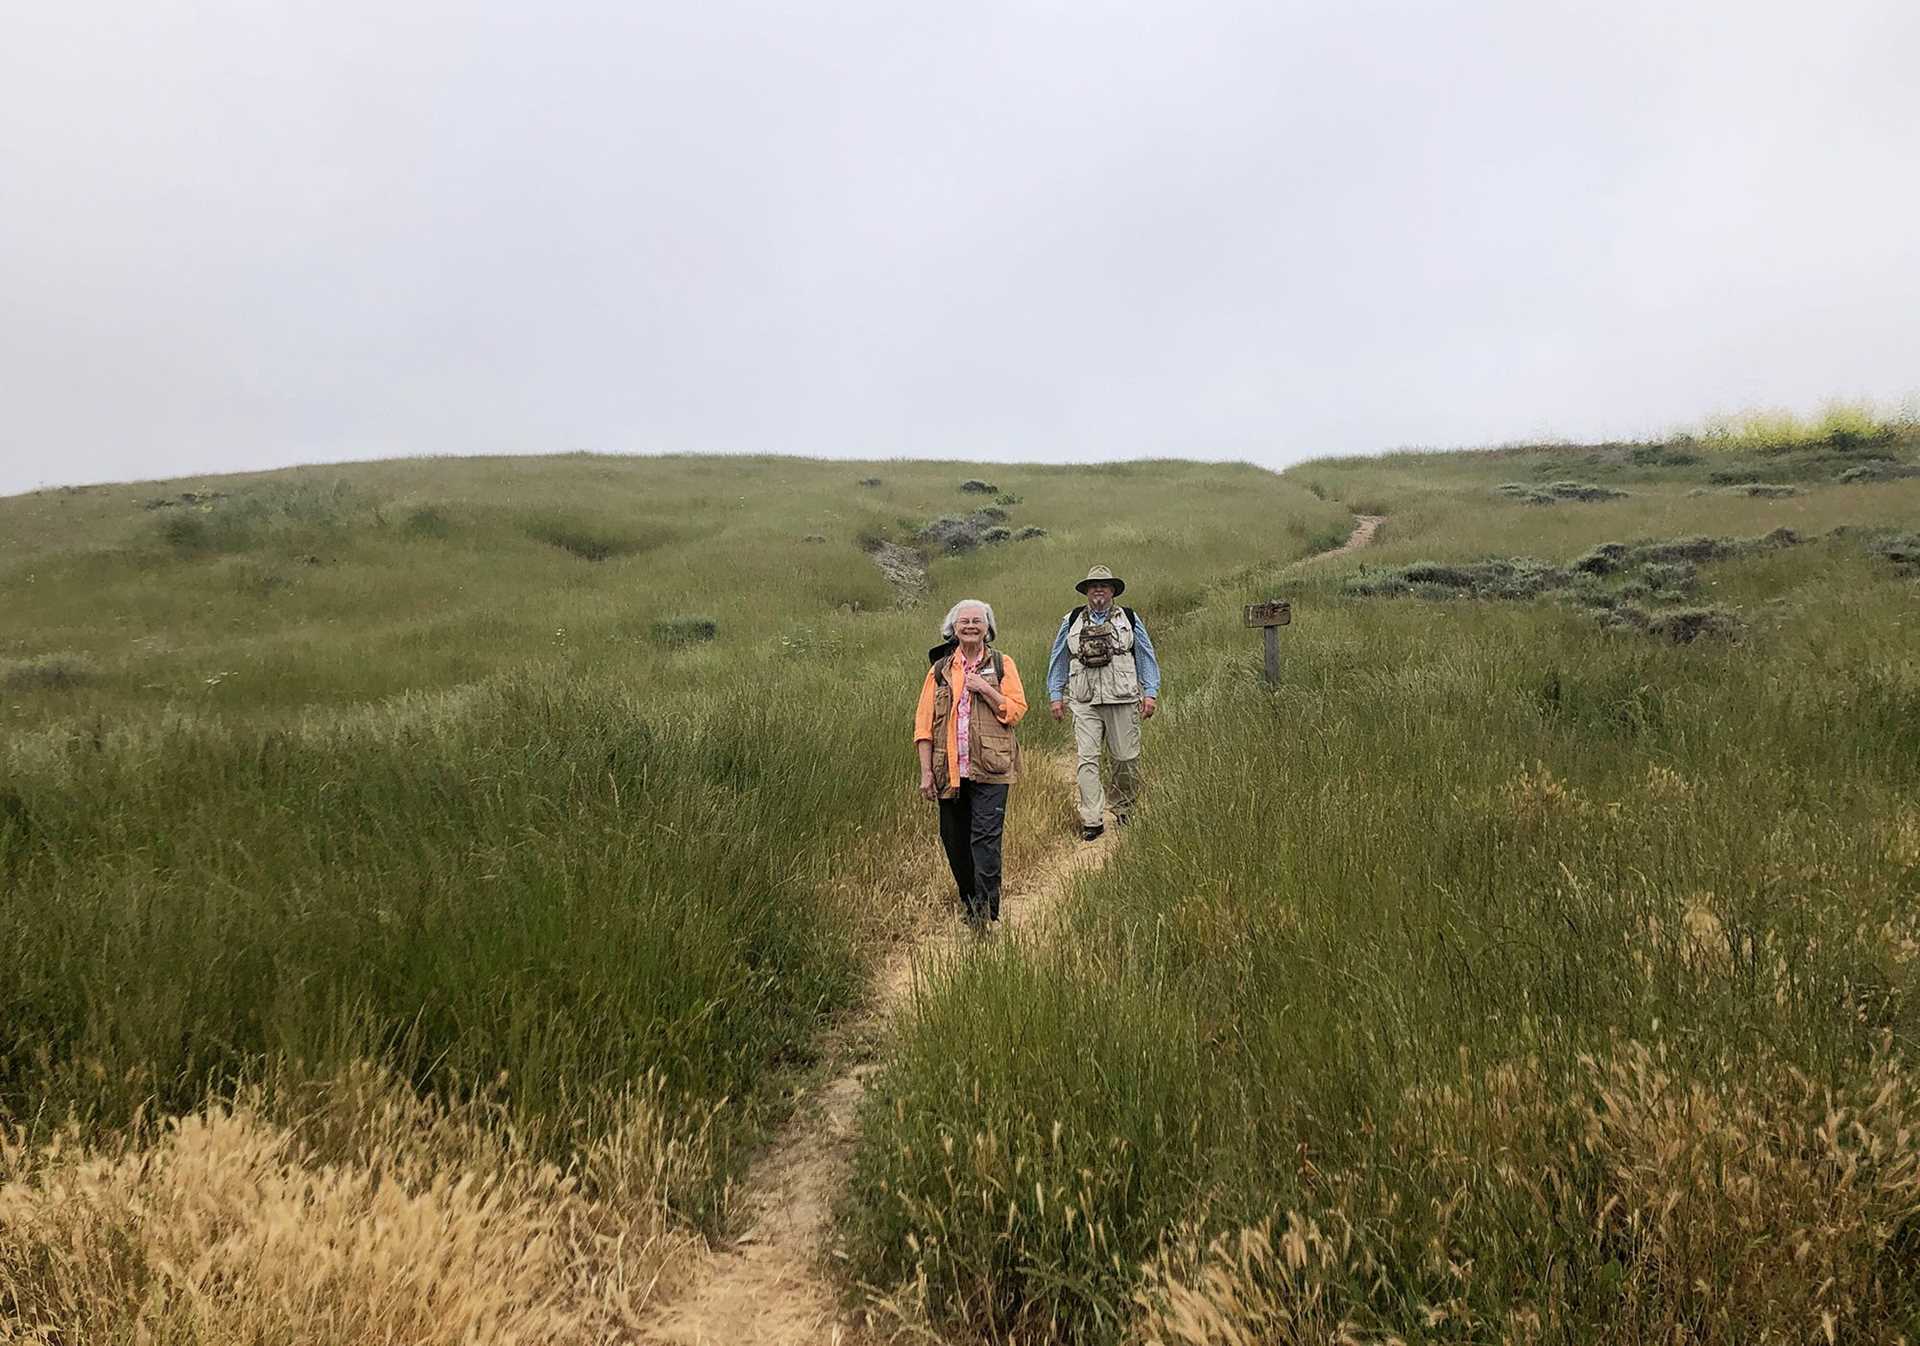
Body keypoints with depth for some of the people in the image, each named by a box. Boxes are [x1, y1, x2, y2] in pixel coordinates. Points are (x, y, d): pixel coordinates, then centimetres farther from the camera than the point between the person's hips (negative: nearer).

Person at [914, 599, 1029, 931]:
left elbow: (1016, 711, -2)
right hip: (950, 772, 3)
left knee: (986, 838, -11)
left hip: (990, 769, -3)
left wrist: (984, 688, -13)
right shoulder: (940, 669, 9)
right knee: (954, 840, 9)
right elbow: (924, 722, 6)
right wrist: (926, 772, 0)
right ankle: (969, 902, 26)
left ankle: (986, 912, -8)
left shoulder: (1001, 665, 6)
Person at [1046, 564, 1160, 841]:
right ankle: (1092, 821, -9)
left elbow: (1146, 656, 10)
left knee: (1126, 759, 3)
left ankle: (1123, 811, 22)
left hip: (1122, 699, 0)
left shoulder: (1129, 619, 11)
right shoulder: (1071, 621, 12)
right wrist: (1056, 695, 11)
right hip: (1084, 701, 0)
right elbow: (1058, 660, 17)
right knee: (1086, 760, -9)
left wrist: (1151, 693, 2)